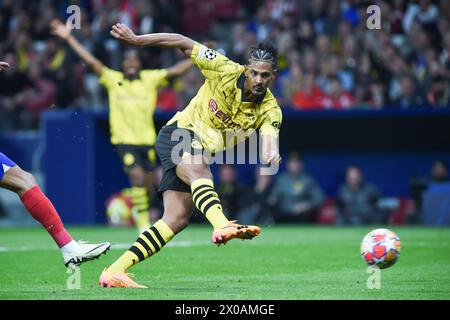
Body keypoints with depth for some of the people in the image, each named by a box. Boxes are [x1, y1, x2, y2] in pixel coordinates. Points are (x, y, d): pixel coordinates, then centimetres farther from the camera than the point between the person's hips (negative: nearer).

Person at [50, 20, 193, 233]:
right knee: (137, 178, -17)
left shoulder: (151, 78, 3)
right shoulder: (113, 79, 1)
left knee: (147, 184, 6)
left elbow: (175, 70, -3)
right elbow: (91, 61, -4)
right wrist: (69, 38, -9)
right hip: (124, 139, -2)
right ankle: (143, 224, -11)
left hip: (147, 139, 2)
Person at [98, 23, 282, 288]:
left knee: (178, 219, -7)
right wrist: (136, 40, -13)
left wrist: (271, 153, -53)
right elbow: (184, 43, -9)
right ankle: (222, 226, -65)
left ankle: (115, 271, -4)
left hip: (200, 154, 5)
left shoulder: (270, 110, -9)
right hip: (177, 134, -5)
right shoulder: (227, 71, -15)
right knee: (198, 169, -37)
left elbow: (270, 138, -28)